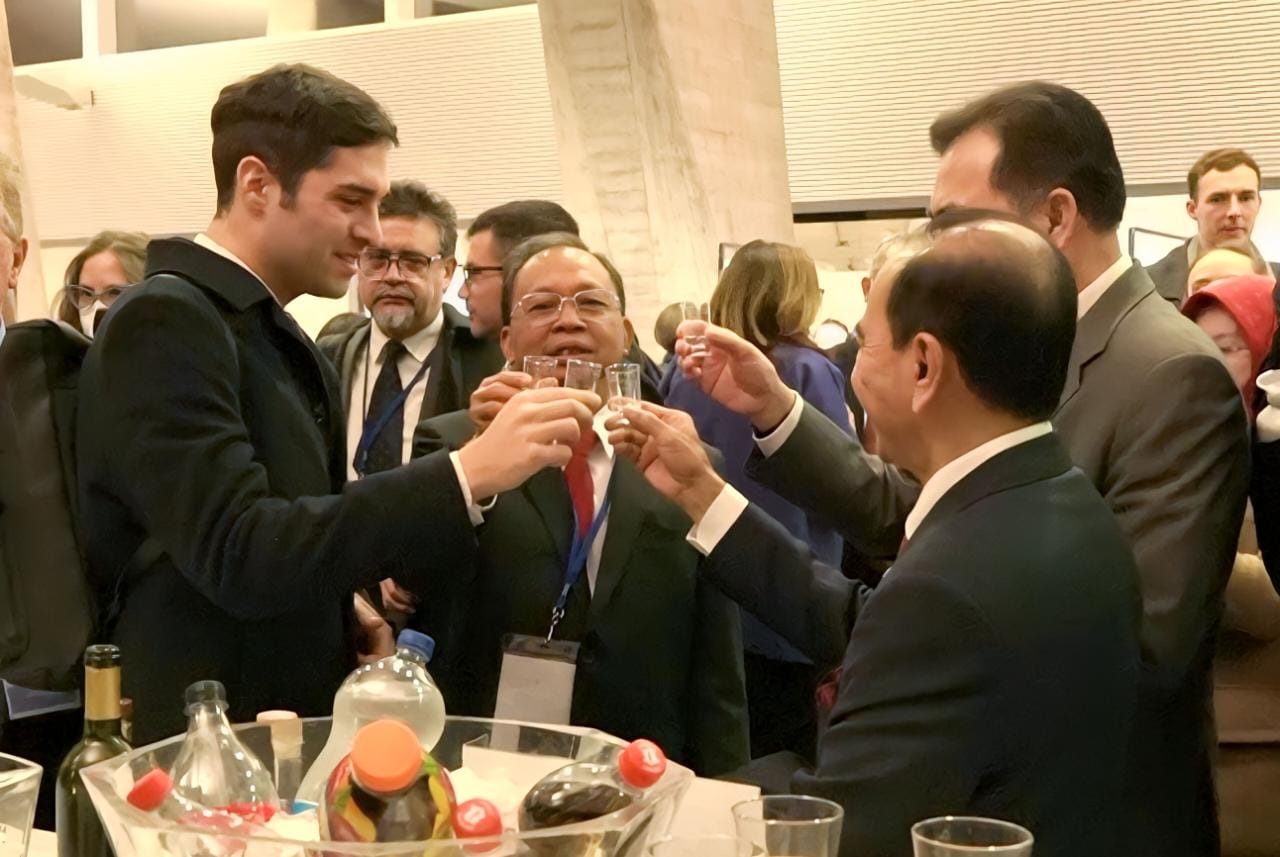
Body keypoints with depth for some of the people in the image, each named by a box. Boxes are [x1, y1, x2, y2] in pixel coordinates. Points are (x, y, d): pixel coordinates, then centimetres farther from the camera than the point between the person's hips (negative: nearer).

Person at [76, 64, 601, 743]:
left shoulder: (275, 337, 11)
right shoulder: (164, 322, -17)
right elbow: (236, 553, -27)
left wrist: (343, 609, -1)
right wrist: (468, 472, -30)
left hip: (288, 729, 9)